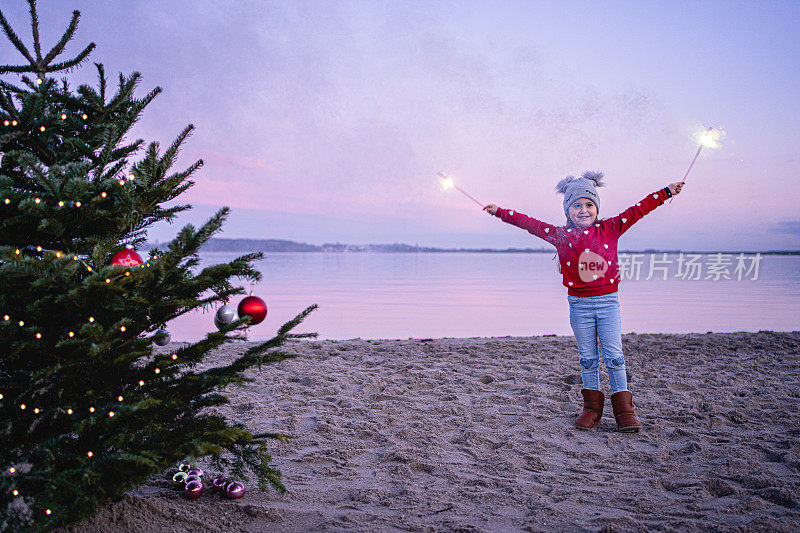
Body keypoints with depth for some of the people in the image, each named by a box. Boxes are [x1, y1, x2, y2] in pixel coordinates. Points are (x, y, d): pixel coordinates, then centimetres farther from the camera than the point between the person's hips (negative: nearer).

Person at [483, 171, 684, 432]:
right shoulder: (560, 235, 2)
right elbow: (529, 223, 3)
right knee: (587, 358, 8)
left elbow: (638, 210, 8)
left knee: (614, 356, -1)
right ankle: (592, 407, 19)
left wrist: (666, 192, 10)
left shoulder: (610, 229, 3)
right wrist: (500, 212, 3)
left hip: (608, 302, -1)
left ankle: (624, 409, 7)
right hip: (579, 304, 1)